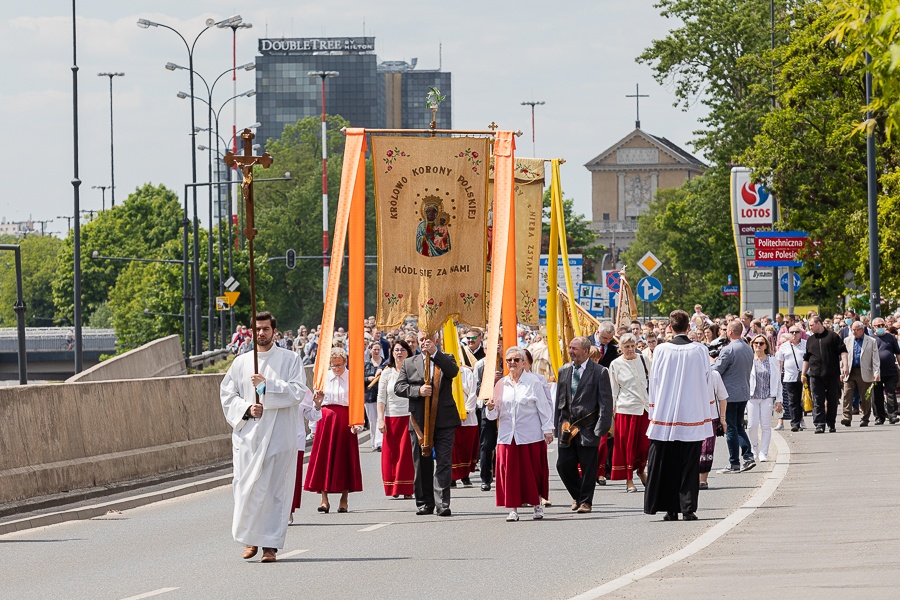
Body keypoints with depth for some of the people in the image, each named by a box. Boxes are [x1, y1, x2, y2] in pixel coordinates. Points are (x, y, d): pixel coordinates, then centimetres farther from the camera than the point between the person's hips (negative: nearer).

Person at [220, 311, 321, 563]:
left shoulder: (289, 360, 5)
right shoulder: (241, 362, 11)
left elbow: (299, 391, -6)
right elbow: (227, 394, 11)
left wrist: (268, 385, -14)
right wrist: (247, 408, -6)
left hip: (279, 434, -2)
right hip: (248, 435, 2)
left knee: (276, 488, -4)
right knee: (247, 487, -3)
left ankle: (271, 543, -1)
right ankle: (250, 538, 13)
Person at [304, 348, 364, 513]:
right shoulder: (324, 377, 7)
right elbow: (316, 403, 10)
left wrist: (356, 422, -15)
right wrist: (318, 398, -13)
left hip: (345, 419, -1)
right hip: (327, 417, 1)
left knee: (345, 457, 0)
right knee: (324, 456, -4)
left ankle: (344, 500, 7)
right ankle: (324, 499, -3)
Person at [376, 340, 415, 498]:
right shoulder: (386, 373, 7)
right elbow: (381, 399, 6)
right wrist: (380, 419, -5)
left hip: (409, 418, -1)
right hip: (391, 418, 1)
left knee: (407, 454, -5)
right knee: (390, 454, -1)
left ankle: (407, 490, -1)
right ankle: (393, 489, 6)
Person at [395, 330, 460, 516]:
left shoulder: (445, 359, 8)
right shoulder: (409, 363, 12)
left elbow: (453, 371, -14)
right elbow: (398, 387, 3)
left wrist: (434, 352, -17)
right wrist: (418, 390, -14)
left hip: (444, 421, -2)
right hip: (420, 421, 2)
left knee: (443, 462, -8)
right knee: (422, 464, 7)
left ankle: (442, 504, -11)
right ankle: (425, 503, 15)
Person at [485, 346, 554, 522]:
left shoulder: (533, 382, 0)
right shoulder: (501, 384, 10)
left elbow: (543, 407, 1)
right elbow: (494, 414, 12)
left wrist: (547, 430, -3)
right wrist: (490, 408, -10)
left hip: (530, 435, -3)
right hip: (507, 435, 3)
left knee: (532, 471, 1)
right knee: (509, 472, -1)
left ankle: (537, 505, 15)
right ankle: (513, 508, 3)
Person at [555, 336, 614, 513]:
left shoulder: (599, 372, -4)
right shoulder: (564, 371, 11)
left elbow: (605, 402, -6)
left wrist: (601, 427, -13)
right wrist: (558, 425, 11)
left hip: (588, 428, -5)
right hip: (567, 426, 5)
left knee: (588, 467, 0)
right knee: (564, 465, 3)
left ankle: (585, 501, 13)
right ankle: (577, 496, 25)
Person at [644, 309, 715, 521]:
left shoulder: (661, 351, -5)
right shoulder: (699, 350, -4)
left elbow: (654, 382, 1)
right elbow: (707, 382, 2)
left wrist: (655, 411, 11)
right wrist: (707, 413, 12)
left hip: (665, 415, 0)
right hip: (693, 414, 0)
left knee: (667, 465, 6)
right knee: (689, 465, 4)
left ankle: (670, 509, 4)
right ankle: (688, 508, 1)